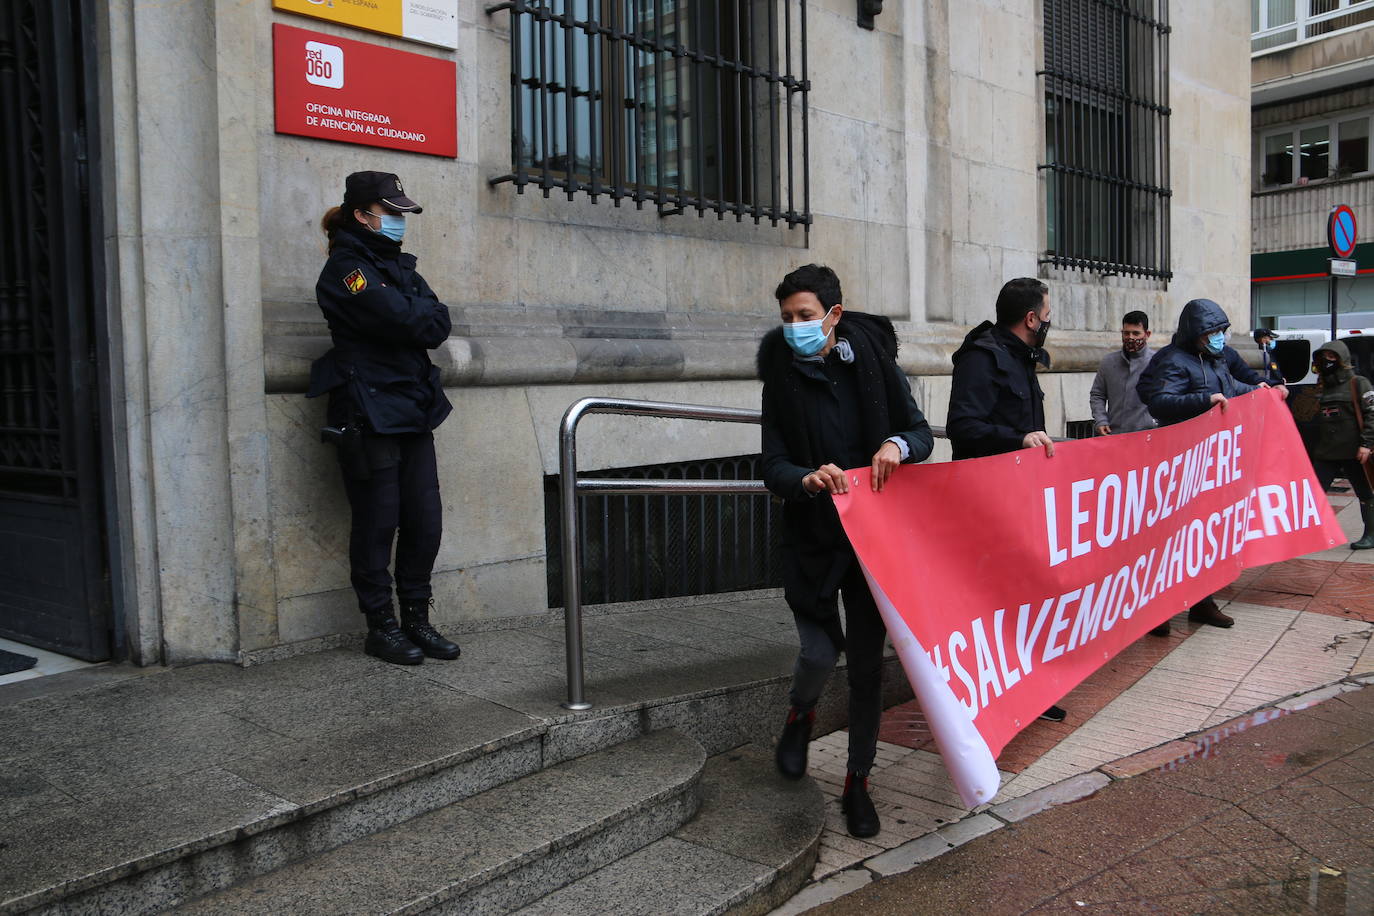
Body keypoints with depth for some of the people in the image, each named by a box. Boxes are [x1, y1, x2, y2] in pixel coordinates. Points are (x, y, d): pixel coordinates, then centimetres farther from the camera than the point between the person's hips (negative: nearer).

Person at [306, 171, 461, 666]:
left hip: (413, 409, 8)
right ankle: (380, 626, 11)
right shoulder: (346, 268, -7)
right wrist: (421, 315, 0)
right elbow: (407, 322, -19)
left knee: (426, 520, 6)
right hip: (368, 414, -7)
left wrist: (411, 317, -9)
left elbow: (439, 322, 7)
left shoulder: (399, 264, 18)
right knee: (378, 522, -1)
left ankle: (416, 619, 18)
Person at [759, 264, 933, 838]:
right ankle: (800, 715, 28)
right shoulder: (782, 380, -2)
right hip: (812, 539, -1)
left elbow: (923, 434, 5)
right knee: (820, 650, -9)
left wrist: (897, 445, -18)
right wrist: (807, 479, -28)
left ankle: (858, 781, 23)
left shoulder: (872, 361, -1)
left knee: (867, 661, 5)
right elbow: (773, 469, -6)